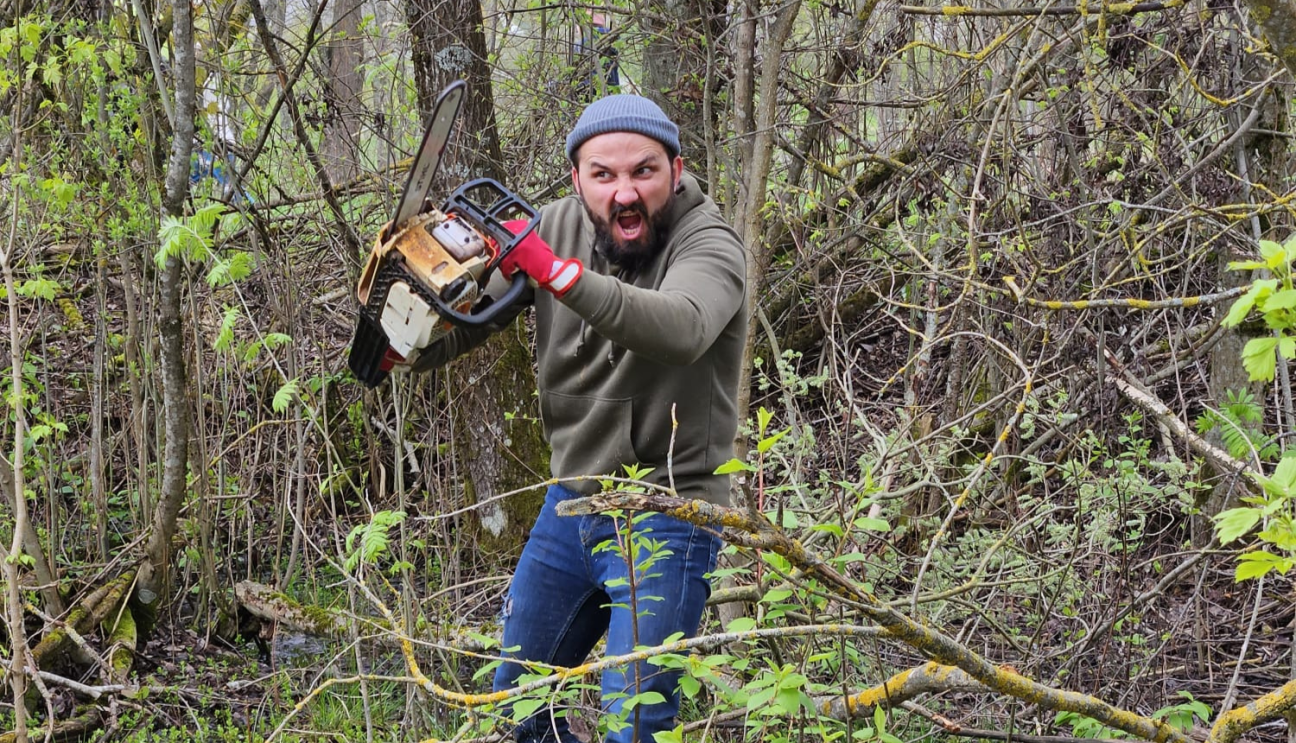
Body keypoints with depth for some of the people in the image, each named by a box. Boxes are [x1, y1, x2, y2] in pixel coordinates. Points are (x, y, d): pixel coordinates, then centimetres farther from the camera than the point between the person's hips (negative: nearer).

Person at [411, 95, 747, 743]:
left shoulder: (709, 245, -19)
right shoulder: (562, 226, -2)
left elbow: (681, 327, -41)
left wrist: (558, 273, -50)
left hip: (665, 519, -6)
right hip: (571, 499, 7)